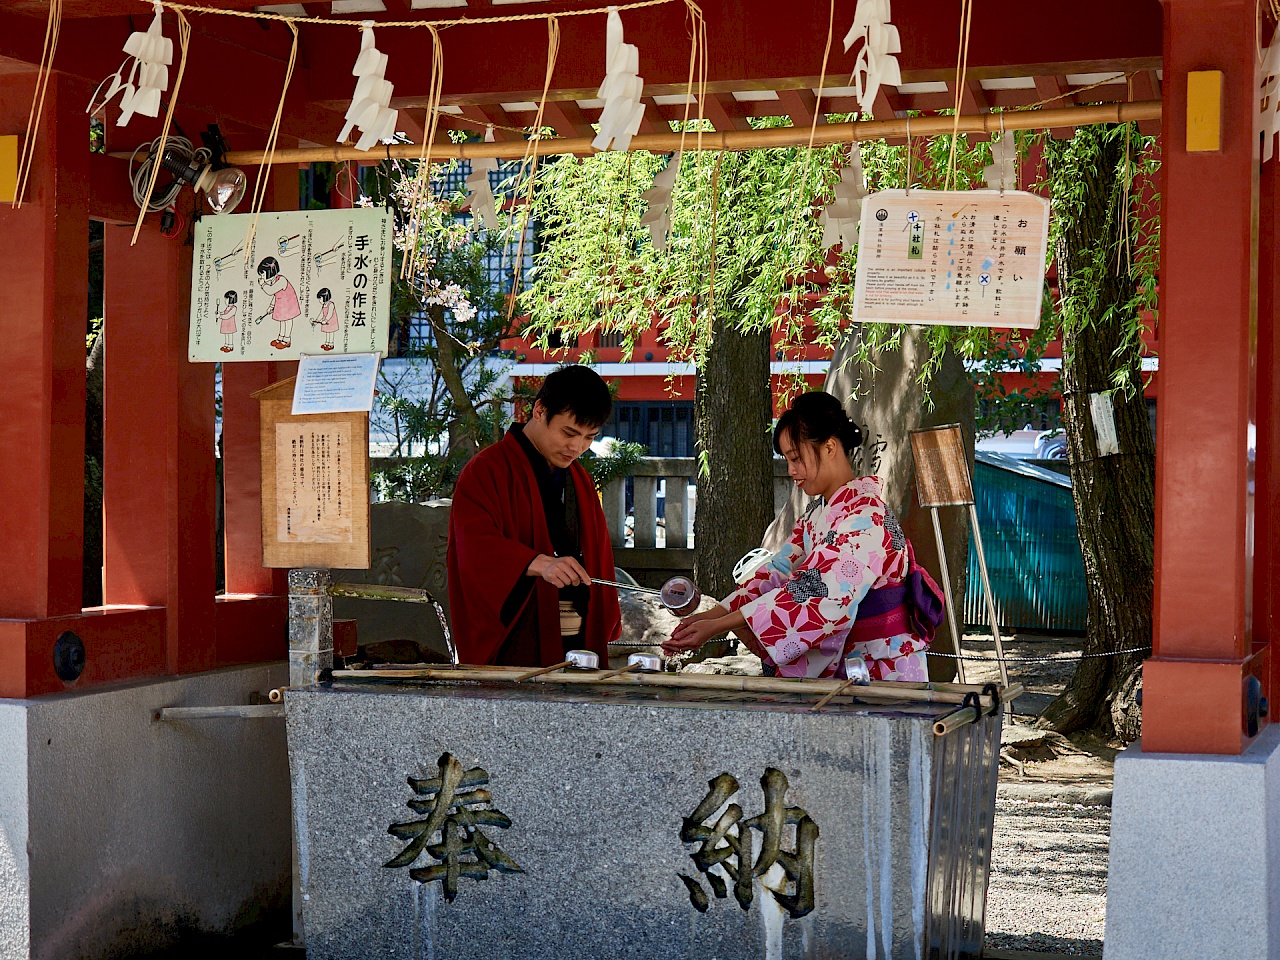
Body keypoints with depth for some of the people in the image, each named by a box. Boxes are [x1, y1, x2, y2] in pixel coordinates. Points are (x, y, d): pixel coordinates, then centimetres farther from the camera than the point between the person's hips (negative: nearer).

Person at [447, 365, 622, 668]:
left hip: (578, 642, 6)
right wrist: (540, 563, -34)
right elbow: (477, 546, -18)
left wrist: (605, 629, 13)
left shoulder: (580, 481, 20)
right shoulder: (486, 471, -4)